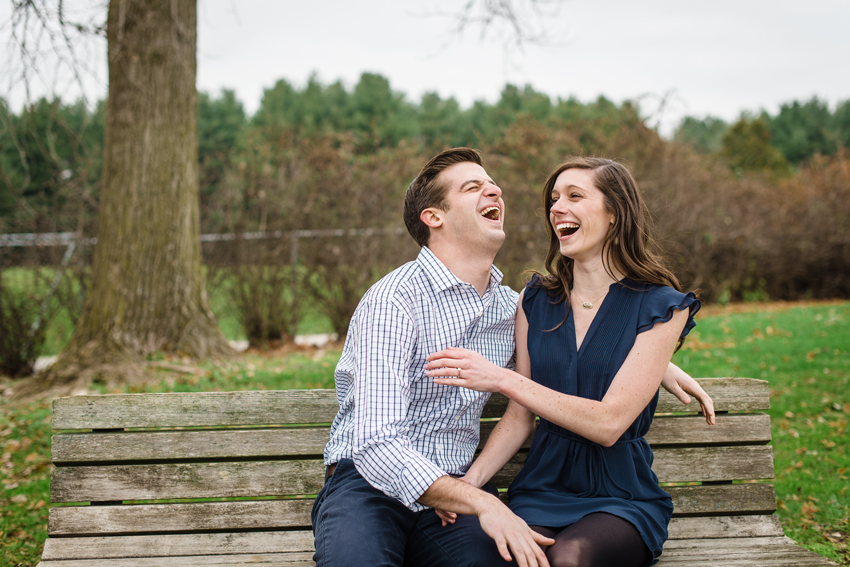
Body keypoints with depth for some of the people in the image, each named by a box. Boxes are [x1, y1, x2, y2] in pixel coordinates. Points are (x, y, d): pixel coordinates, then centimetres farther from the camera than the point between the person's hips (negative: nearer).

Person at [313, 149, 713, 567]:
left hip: (456, 489, 5)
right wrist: (482, 503, -32)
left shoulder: (511, 308, 10)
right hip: (367, 484, -4)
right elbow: (377, 446, -22)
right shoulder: (394, 300, -12)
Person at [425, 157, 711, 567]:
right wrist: (472, 478, -8)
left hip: (621, 497, -1)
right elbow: (520, 418, 10)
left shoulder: (661, 307, -4)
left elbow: (609, 423, -14)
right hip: (541, 491, 2)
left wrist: (502, 379, -19)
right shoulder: (535, 301, 9)